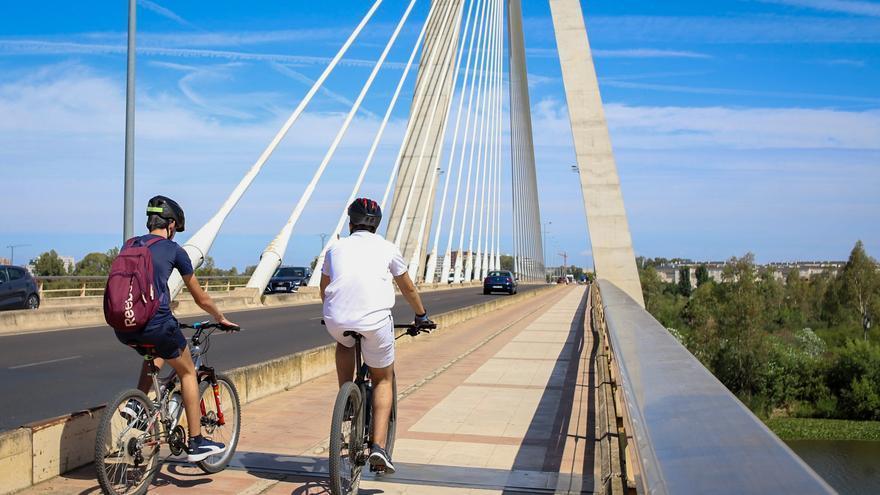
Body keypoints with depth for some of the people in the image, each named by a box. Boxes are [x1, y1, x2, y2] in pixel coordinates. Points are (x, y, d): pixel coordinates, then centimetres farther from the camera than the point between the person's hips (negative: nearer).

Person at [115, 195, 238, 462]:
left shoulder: (129, 245, 18)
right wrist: (221, 318, 29)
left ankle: (136, 402, 19)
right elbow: (200, 298, 11)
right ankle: (196, 443, 18)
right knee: (188, 372, 18)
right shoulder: (173, 250, 4)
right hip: (156, 324, -5)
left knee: (158, 349, 37)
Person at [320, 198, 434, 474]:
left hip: (336, 321, 2)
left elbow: (324, 289, 34)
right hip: (375, 321, -2)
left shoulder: (336, 248, 21)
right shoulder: (387, 249, 16)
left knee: (344, 343, 38)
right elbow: (408, 289, 27)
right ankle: (378, 446, 5)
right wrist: (421, 316, 44)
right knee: (383, 379, 18)